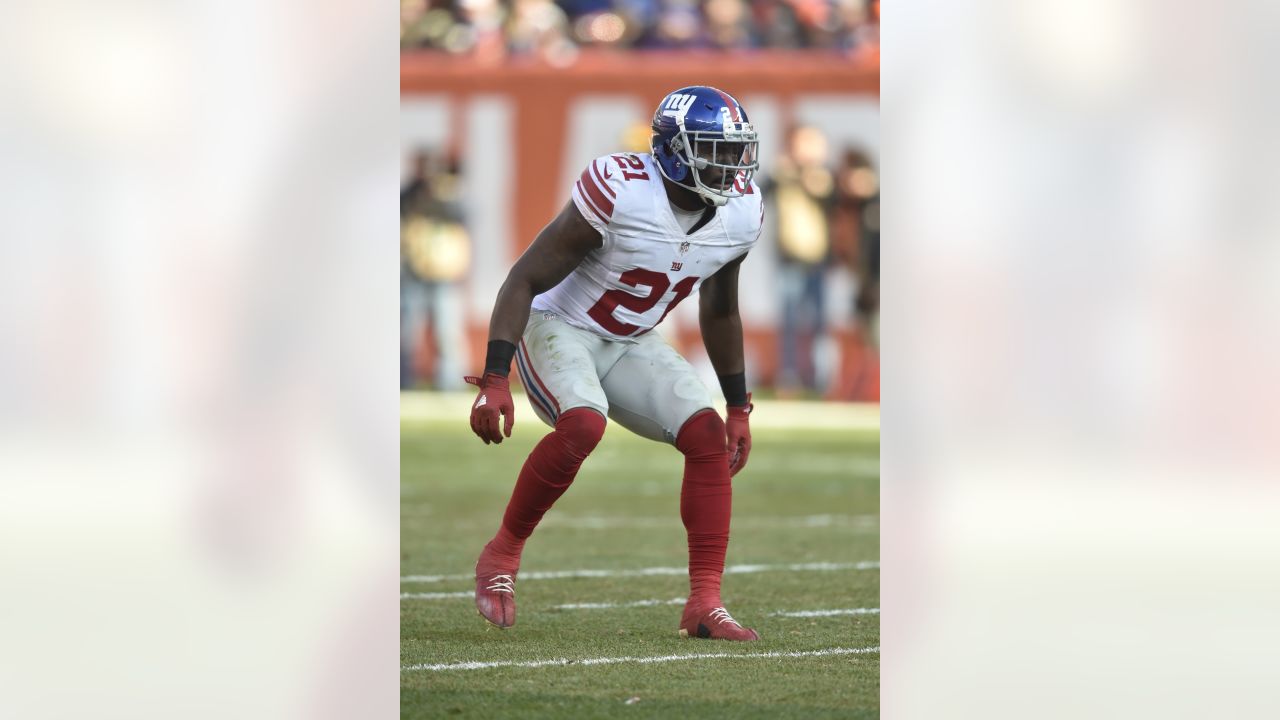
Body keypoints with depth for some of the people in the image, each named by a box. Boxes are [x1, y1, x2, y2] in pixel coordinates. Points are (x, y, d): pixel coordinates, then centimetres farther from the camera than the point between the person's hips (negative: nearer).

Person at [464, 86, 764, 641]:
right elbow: (524, 280, -21)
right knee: (582, 425, -33)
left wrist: (739, 407, 15)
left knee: (709, 437, -13)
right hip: (558, 327, -6)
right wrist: (494, 381, -29)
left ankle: (705, 604, -11)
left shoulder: (740, 213, -8)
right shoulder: (619, 193, -27)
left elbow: (720, 311, 13)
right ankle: (502, 555, -13)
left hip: (629, 345, 6)